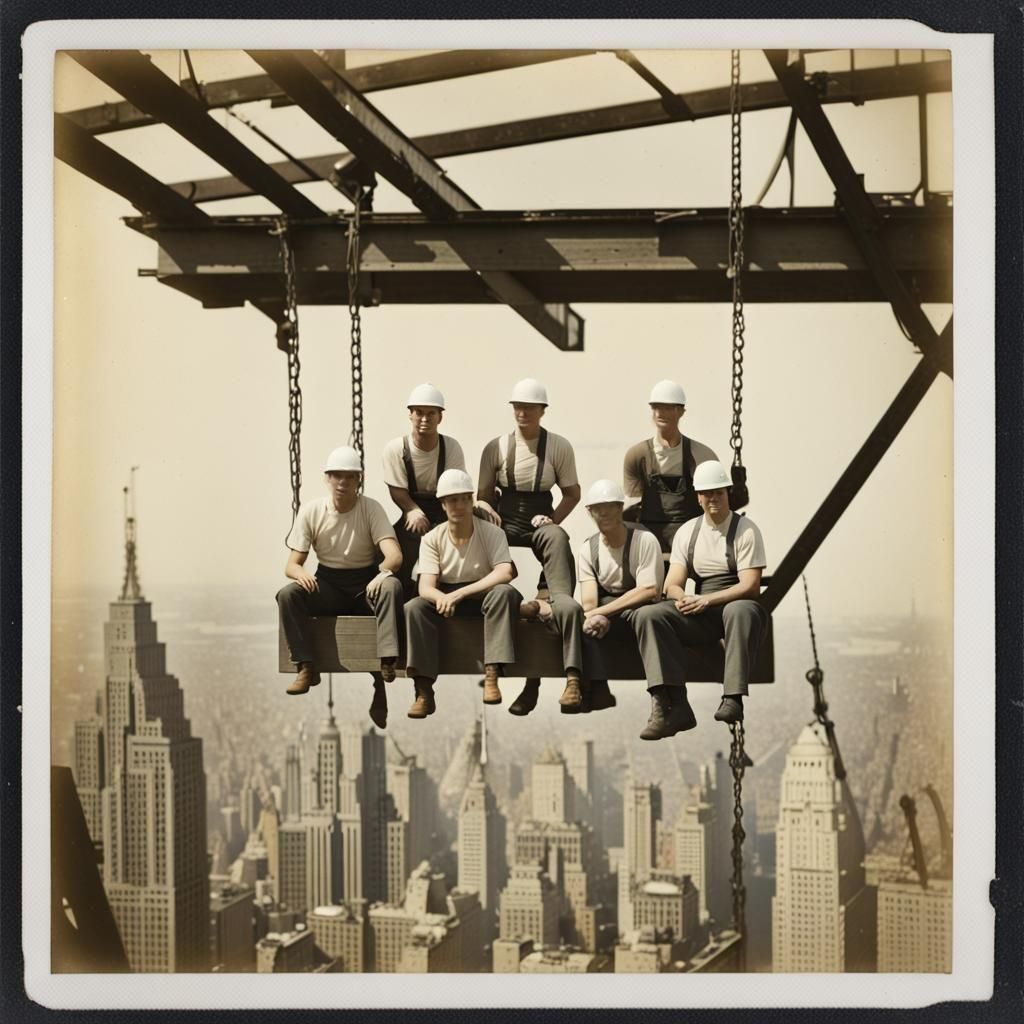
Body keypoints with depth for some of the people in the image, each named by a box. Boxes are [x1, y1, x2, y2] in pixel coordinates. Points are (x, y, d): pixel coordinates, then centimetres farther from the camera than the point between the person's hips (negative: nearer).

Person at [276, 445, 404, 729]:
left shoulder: (371, 509, -8)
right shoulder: (311, 511, -4)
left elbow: (395, 555, -20)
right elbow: (291, 565, -4)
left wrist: (384, 571, -44)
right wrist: (301, 573, -30)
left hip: (365, 583, -1)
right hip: (327, 586, 1)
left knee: (392, 587, -35)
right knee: (288, 594, -28)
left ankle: (386, 663, -38)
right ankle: (307, 667, -22)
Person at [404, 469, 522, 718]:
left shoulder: (491, 533, -7)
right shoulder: (432, 539, -2)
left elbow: (504, 574, -22)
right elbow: (426, 587, -13)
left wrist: (459, 594, -31)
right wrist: (442, 597, -40)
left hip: (482, 597, -2)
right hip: (445, 598, 2)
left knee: (504, 593, -34)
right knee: (413, 608, -28)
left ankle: (491, 675, -36)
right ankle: (424, 692, -30)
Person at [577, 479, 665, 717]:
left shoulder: (644, 541, -9)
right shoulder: (588, 548, 5)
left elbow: (649, 590, -20)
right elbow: (588, 599, -4)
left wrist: (601, 612, -24)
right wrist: (593, 616, -31)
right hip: (606, 616, 4)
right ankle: (597, 690, -32)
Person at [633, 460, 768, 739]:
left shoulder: (745, 530, 0)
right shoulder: (687, 532, 13)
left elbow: (750, 586, -10)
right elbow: (672, 584, 7)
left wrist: (706, 600, -20)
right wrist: (684, 598, -19)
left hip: (737, 605, -4)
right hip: (700, 614, 4)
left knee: (740, 610, -40)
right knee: (649, 614, -21)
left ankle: (733, 698, -41)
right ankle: (663, 702, -36)